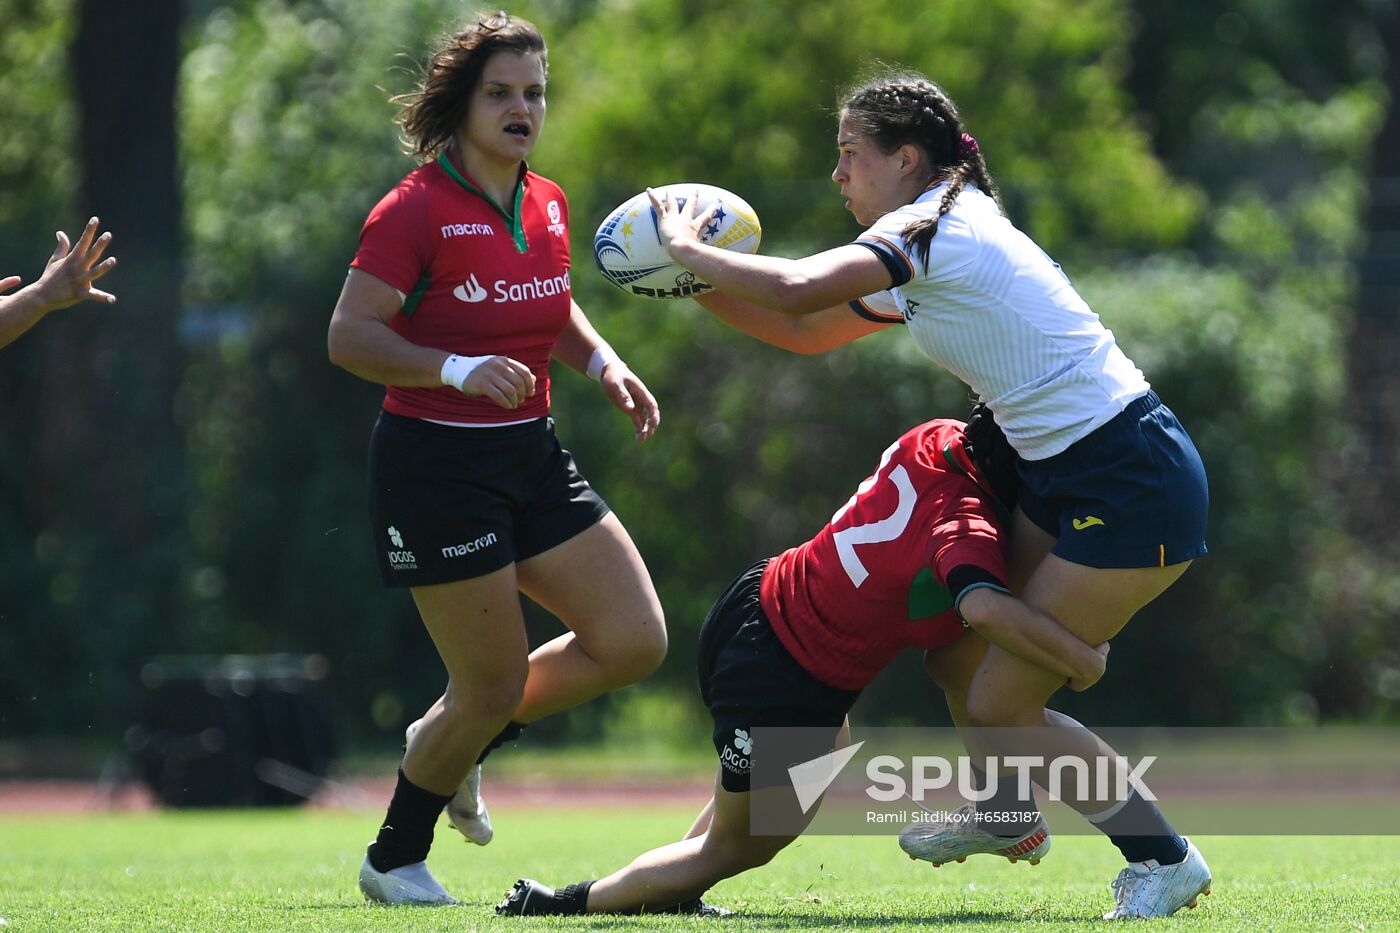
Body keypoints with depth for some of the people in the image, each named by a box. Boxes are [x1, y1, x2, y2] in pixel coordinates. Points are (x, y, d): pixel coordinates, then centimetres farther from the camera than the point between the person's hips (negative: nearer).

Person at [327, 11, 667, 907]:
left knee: (635, 641, 1)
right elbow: (350, 335, -18)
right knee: (495, 684, -4)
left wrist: (604, 363, 7)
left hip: (532, 455, 8)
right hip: (437, 461, -7)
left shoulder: (547, 203, 9)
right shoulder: (416, 210, -14)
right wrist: (458, 369, -31)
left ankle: (456, 741, 23)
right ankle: (395, 860, 18)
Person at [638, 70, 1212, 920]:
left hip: (1131, 489, -10)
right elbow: (806, 330, 27)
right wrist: (698, 282, 16)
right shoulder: (926, 252, 17)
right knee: (956, 653, 17)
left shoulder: (929, 227, -13)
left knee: (999, 705, -5)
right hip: (1066, 481, 10)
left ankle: (1166, 860, 6)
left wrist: (690, 249, -12)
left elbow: (797, 288, -27)